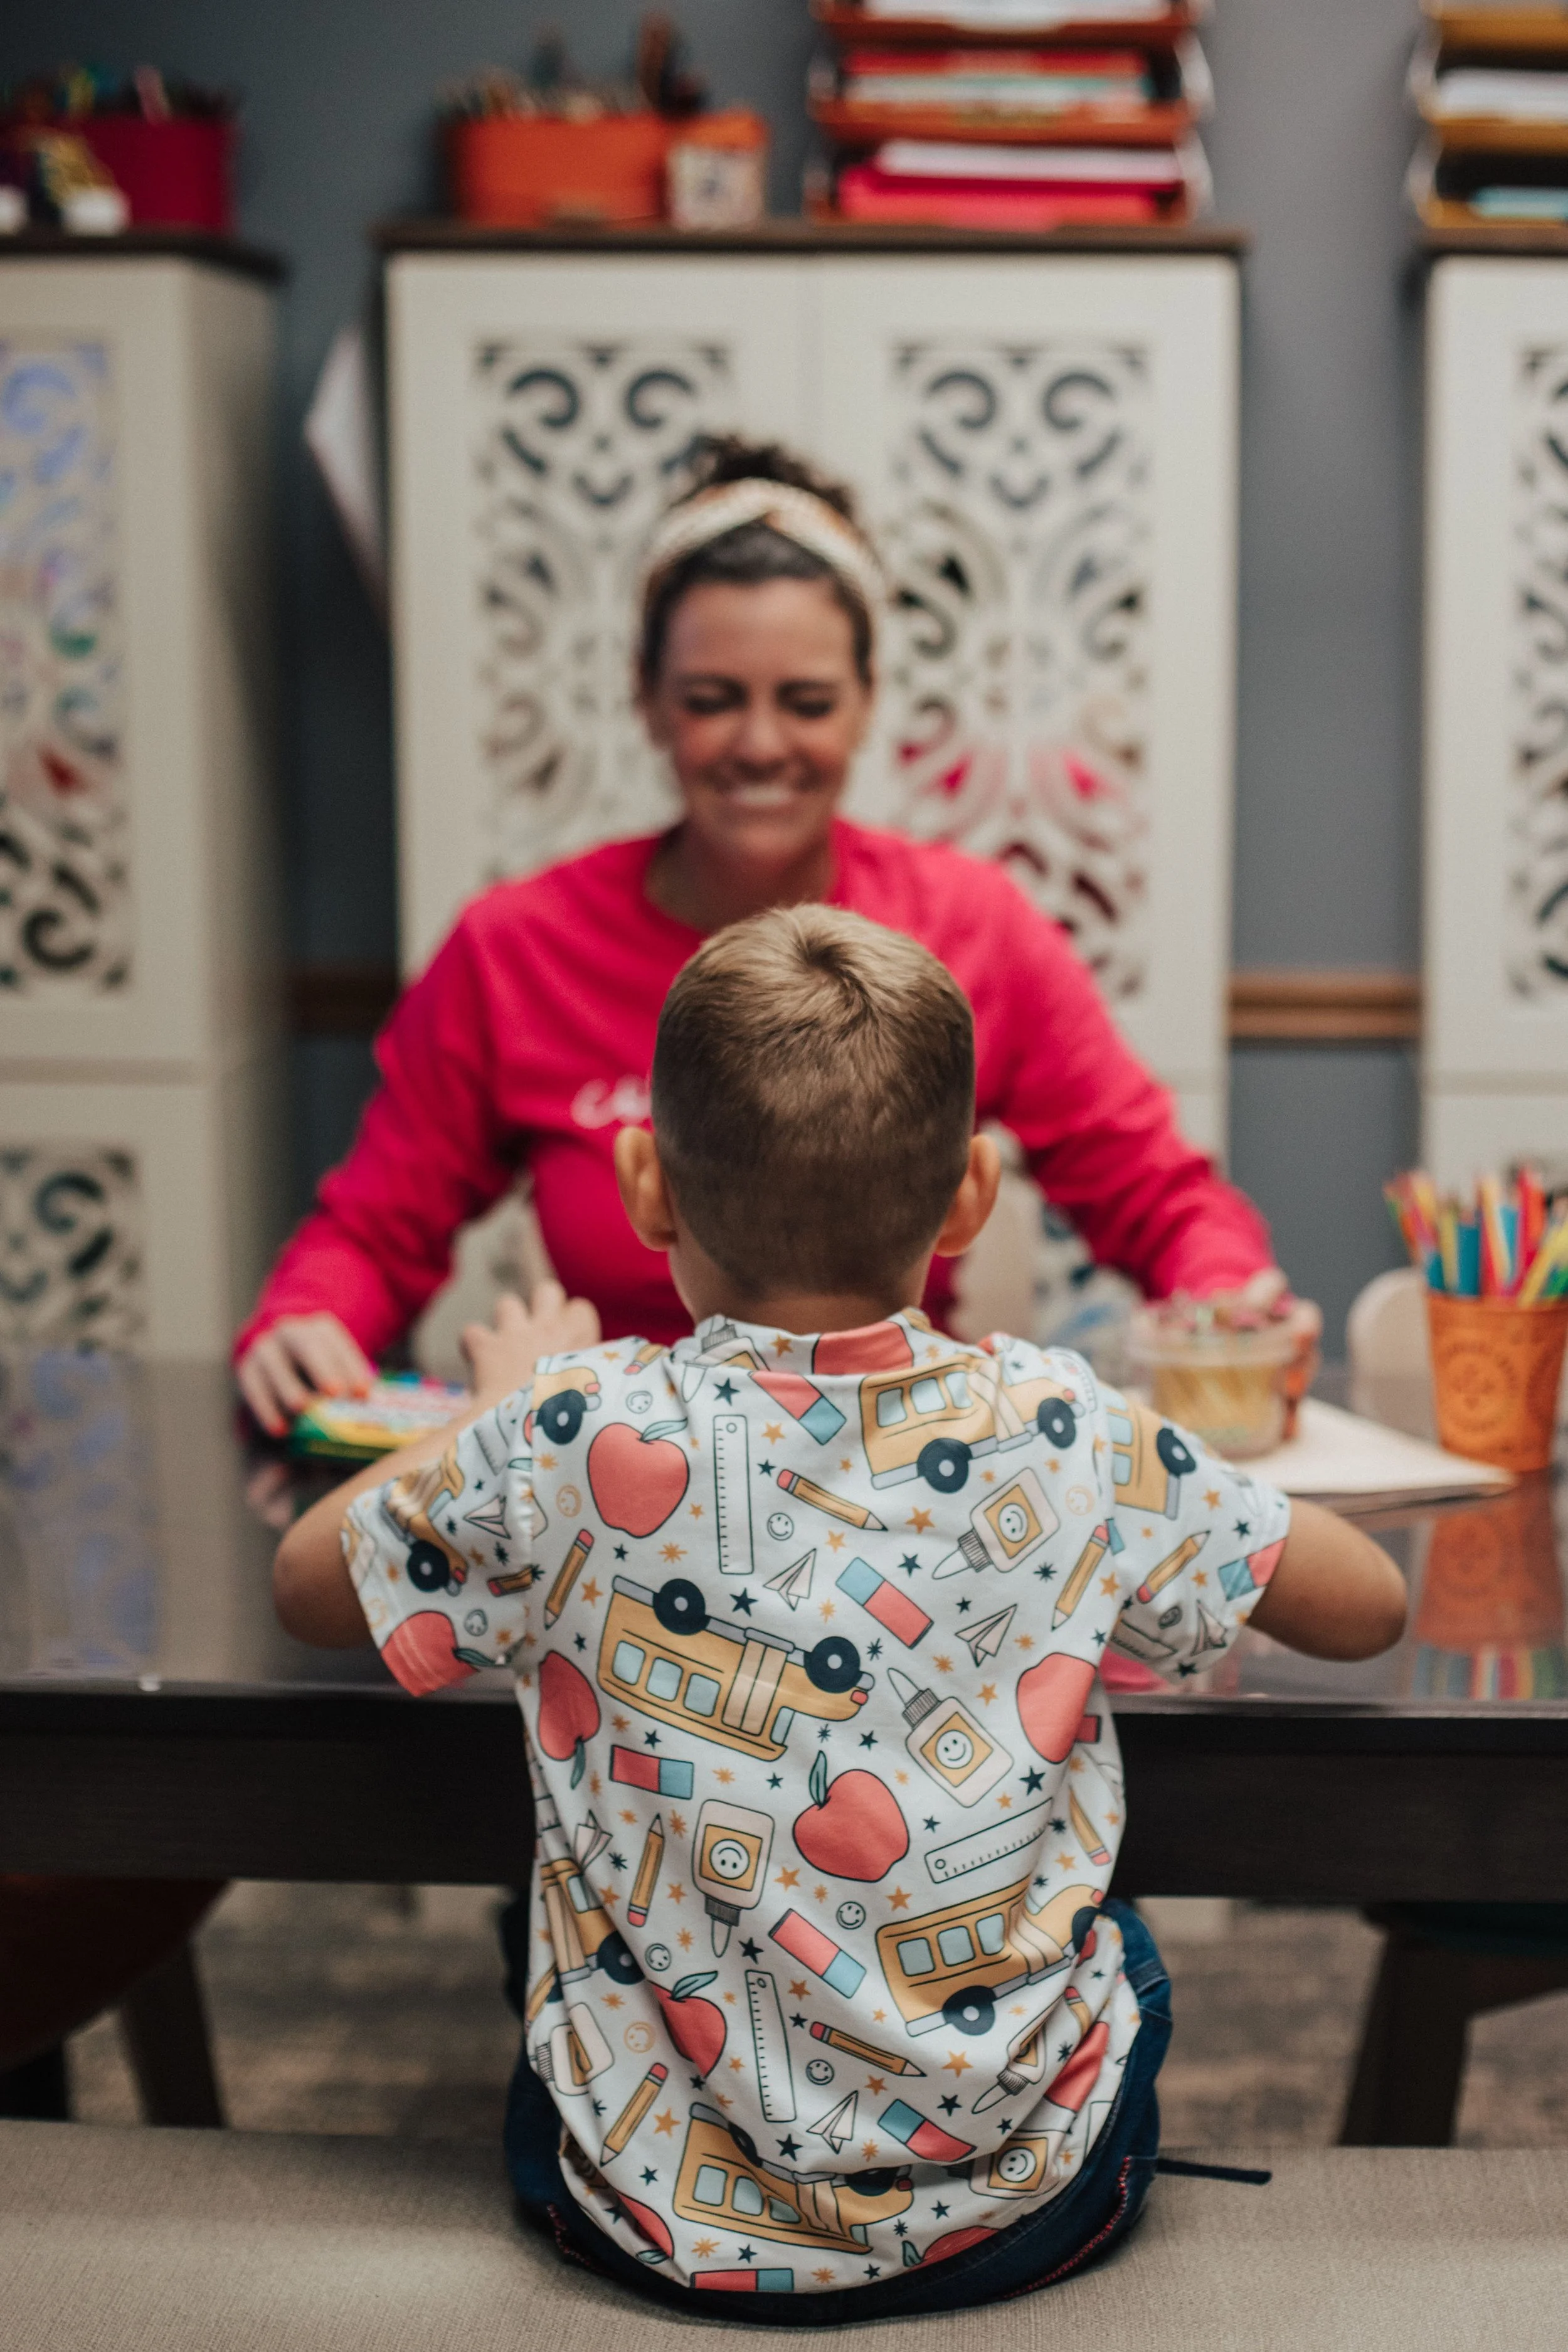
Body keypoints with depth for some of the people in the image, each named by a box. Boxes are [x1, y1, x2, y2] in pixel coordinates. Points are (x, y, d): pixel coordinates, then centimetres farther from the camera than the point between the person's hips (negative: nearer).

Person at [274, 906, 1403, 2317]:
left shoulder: (576, 1443, -15)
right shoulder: (1062, 1436, -12)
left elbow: (306, 1587, 4)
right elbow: (1368, 1607, 3)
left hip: (662, 2222, 0)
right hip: (1020, 2209, 1)